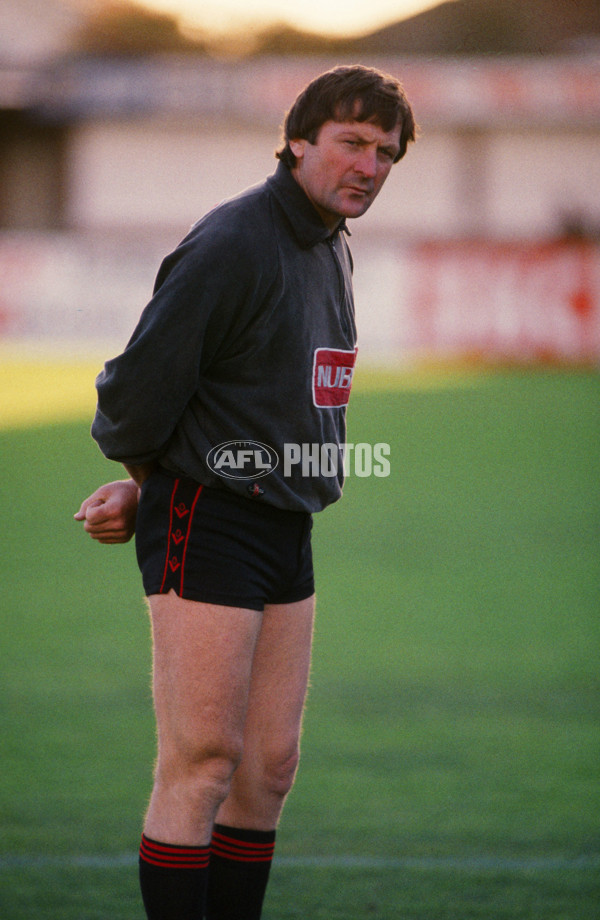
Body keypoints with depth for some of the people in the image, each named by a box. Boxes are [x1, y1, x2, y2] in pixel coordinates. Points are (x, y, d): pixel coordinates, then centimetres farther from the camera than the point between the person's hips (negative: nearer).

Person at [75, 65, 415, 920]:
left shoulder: (332, 252, 15)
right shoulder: (233, 244, -15)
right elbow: (145, 378, -17)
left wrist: (142, 489, 12)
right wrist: (145, 480, 3)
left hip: (286, 529, 9)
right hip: (206, 526, -9)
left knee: (269, 769, 8)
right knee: (201, 765, -9)